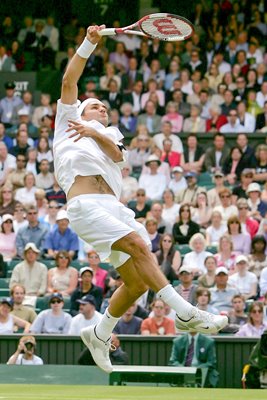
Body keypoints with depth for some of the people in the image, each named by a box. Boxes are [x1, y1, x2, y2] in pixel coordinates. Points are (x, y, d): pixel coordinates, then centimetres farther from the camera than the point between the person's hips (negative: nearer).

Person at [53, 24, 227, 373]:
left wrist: (95, 133, -8)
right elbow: (69, 82, 15)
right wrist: (89, 44, 8)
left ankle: (99, 334, 13)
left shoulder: (107, 137, 34)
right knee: (137, 244, -26)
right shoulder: (68, 123, 26)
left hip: (114, 206, 6)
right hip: (85, 204, -6)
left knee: (137, 282, -6)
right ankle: (184, 313, -32)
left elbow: (116, 154, 9)